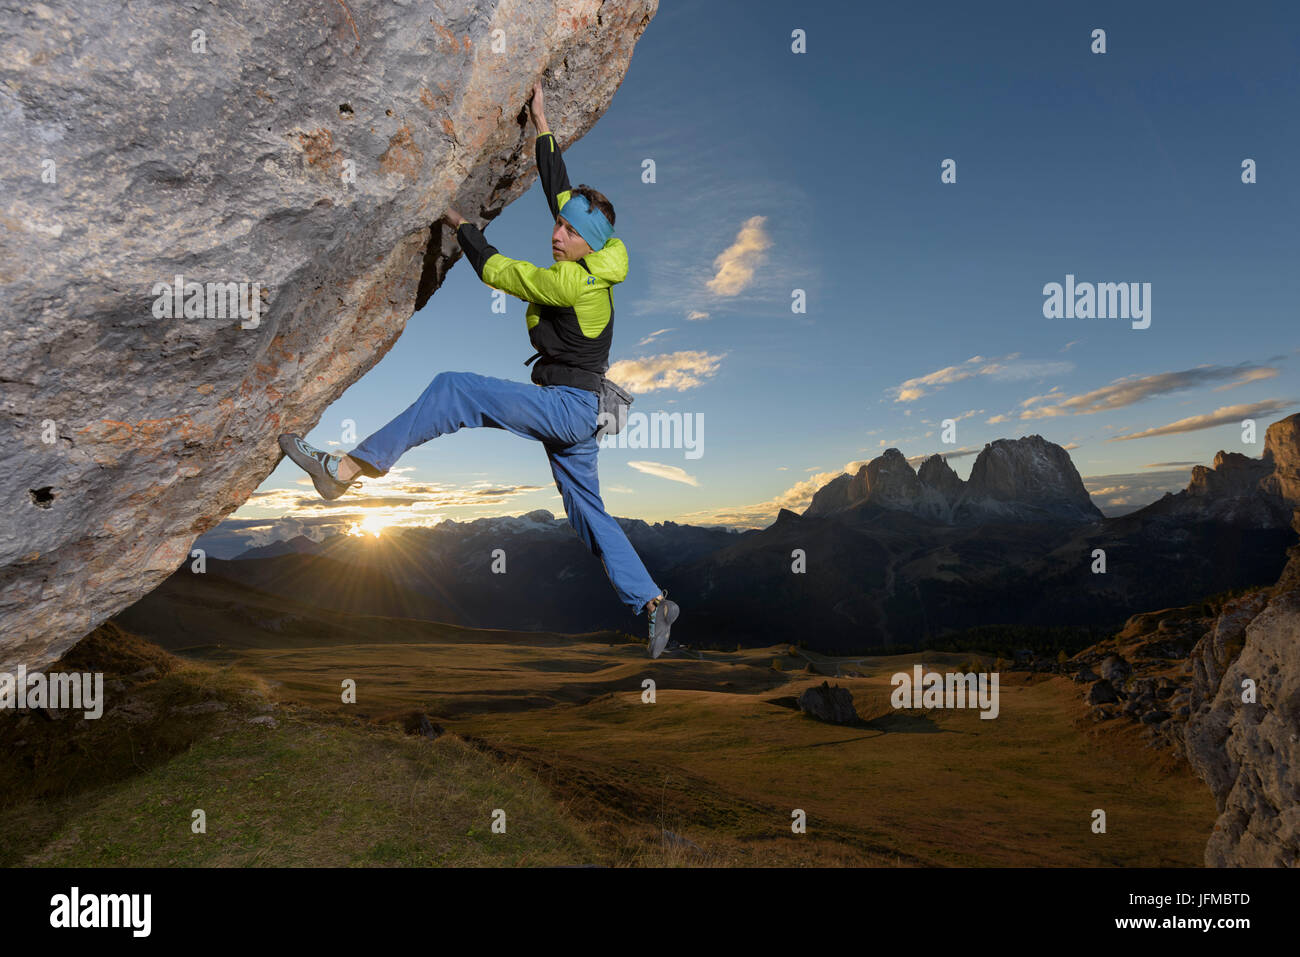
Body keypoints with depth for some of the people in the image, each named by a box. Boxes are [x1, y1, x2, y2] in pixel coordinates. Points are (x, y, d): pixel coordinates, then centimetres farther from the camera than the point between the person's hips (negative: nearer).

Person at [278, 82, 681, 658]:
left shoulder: (573, 281, -16)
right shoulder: (588, 264, 10)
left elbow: (498, 271, -8)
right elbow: (560, 192, 21)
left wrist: (461, 225, 7)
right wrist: (541, 126, 25)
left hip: (566, 405, -10)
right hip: (575, 412, 10)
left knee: (454, 389, -17)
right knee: (587, 513, 12)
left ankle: (347, 469, -18)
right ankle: (652, 603, 15)